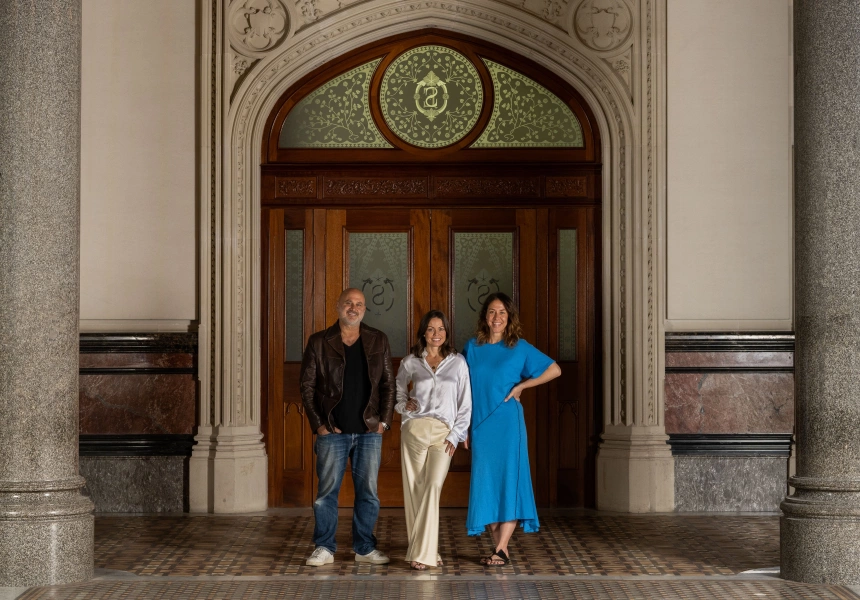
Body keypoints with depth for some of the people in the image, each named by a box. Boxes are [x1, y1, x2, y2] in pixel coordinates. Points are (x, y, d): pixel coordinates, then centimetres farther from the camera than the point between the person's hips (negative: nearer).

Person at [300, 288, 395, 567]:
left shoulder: (378, 341, 8)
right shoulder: (319, 342, 2)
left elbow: (388, 384, 9)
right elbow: (307, 387, 2)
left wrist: (384, 420, 0)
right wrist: (318, 424, -5)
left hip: (369, 431, 2)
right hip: (332, 431, -2)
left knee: (368, 492, 5)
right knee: (327, 491, 1)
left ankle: (365, 548, 14)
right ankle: (324, 548, 10)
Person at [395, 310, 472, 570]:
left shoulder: (457, 363, 6)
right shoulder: (410, 363, 8)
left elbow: (465, 403, 7)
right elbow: (397, 390, 26)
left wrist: (456, 436, 0)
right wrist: (403, 405, 5)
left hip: (443, 434, -1)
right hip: (414, 429, 1)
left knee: (433, 487, -16)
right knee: (414, 489, -1)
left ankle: (422, 552, -15)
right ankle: (425, 551, 8)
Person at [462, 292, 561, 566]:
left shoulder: (520, 348, 2)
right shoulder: (472, 347, 9)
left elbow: (554, 369, 3)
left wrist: (522, 385, -4)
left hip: (508, 423, -3)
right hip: (480, 425, 3)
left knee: (509, 480, -7)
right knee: (486, 482, 2)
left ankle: (502, 547, -7)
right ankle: (498, 546, 8)